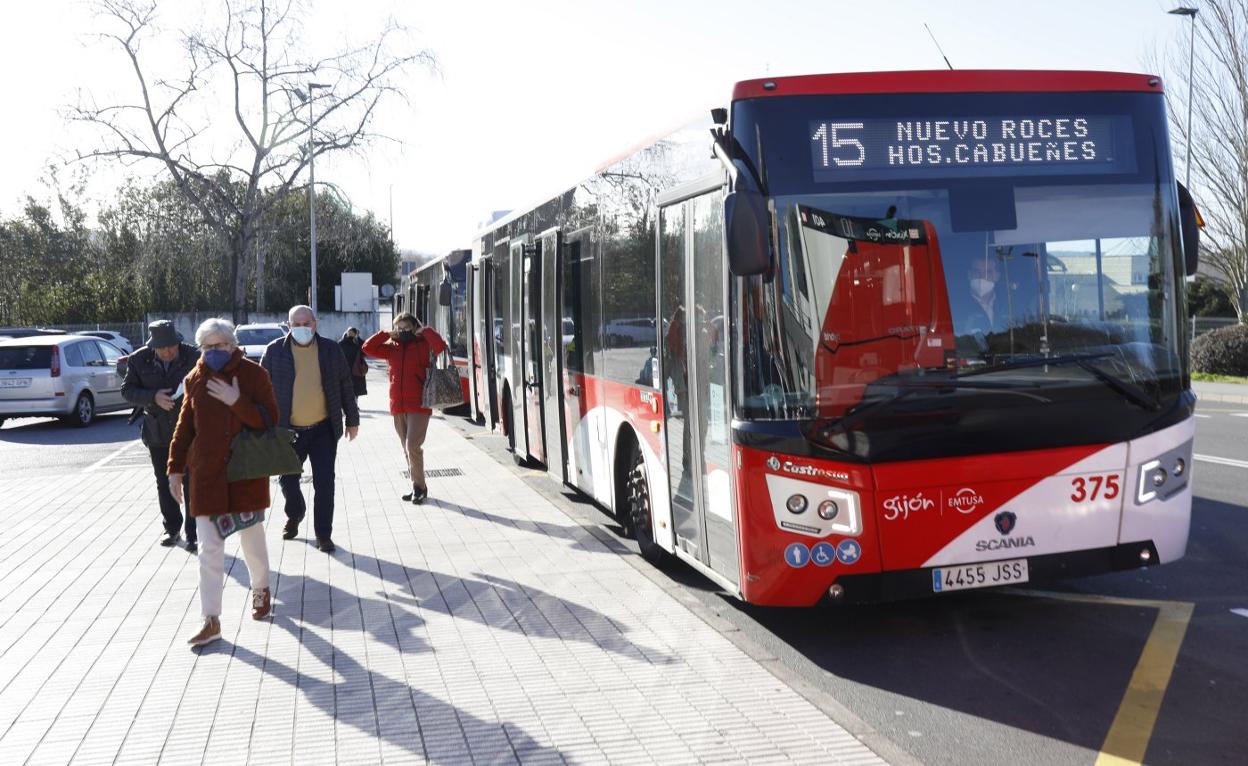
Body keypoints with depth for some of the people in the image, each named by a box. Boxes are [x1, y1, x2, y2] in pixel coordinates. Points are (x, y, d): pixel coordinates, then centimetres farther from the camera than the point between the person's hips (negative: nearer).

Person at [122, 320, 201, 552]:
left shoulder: (193, 356, -11)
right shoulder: (139, 359, -4)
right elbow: (127, 390, -1)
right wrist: (153, 397, -18)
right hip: (158, 432, 3)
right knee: (164, 484, 13)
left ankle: (194, 535, 4)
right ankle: (172, 529, 28)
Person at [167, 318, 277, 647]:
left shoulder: (252, 374, -5)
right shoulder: (195, 379, 4)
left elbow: (270, 419, -11)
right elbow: (184, 427, 11)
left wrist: (237, 402, -23)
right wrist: (175, 469, 8)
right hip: (206, 475, 2)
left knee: (253, 539, 14)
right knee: (209, 549, -1)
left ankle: (261, 591, 40)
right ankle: (211, 621, 2)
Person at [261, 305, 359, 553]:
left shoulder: (331, 350, -1)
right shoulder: (275, 351, -3)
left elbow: (345, 386, 6)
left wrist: (352, 420, 7)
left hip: (323, 430, 0)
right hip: (288, 430, 0)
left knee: (324, 483, 0)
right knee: (287, 480, 11)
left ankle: (323, 534, 12)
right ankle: (295, 515, 41)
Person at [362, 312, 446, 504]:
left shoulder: (423, 345, -2)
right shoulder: (392, 348, 12)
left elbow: (440, 346, -20)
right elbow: (368, 348, 11)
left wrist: (425, 331, -10)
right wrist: (386, 334, 5)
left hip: (419, 405, -6)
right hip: (398, 406, 6)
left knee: (412, 446, -14)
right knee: (407, 449, 11)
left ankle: (419, 486, -1)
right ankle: (417, 487, 20)